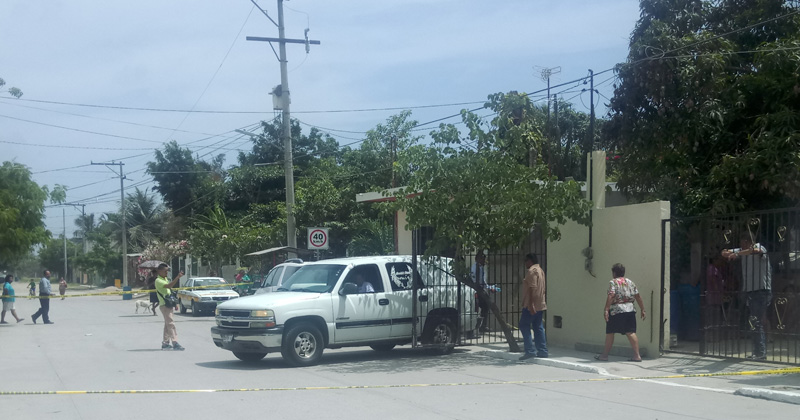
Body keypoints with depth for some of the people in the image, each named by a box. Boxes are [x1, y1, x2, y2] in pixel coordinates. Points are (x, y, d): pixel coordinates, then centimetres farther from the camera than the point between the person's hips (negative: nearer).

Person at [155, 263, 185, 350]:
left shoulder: (165, 279, 17)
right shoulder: (158, 280, -13)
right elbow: (168, 286, -30)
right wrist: (177, 277, -35)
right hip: (164, 304, -10)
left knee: (167, 324, 12)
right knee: (171, 324, -14)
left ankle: (165, 343, 17)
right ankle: (175, 343, -19)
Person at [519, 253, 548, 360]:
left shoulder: (531, 271, -11)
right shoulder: (541, 271, 18)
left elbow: (532, 288, -20)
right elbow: (544, 288, 20)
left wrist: (531, 304, -24)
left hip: (531, 305, -9)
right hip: (541, 304, 9)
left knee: (524, 325, -5)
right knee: (538, 327, 10)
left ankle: (530, 350, -11)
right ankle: (542, 351, 8)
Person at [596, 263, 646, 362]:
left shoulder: (613, 282, -5)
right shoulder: (630, 282, 12)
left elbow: (611, 296, -18)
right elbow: (638, 297, 10)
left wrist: (606, 309, -23)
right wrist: (643, 310, 15)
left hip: (616, 310, -5)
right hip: (630, 310, 5)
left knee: (609, 333, 6)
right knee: (631, 333, 2)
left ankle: (605, 355, 13)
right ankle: (637, 355, -7)